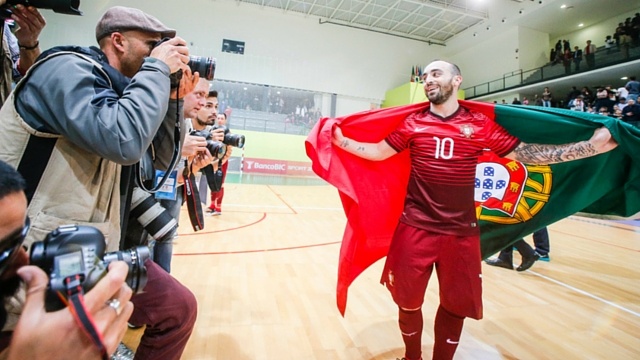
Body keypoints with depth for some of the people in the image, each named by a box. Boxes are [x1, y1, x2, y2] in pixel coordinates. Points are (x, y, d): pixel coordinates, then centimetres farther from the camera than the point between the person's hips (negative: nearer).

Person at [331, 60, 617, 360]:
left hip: (461, 232, 1)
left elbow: (525, 154, 5)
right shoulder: (412, 123, 3)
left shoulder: (481, 124, 3)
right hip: (415, 228, 0)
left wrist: (592, 145, -1)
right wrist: (341, 141, -4)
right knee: (408, 302, 13)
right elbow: (378, 151, 5)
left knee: (455, 305, 16)